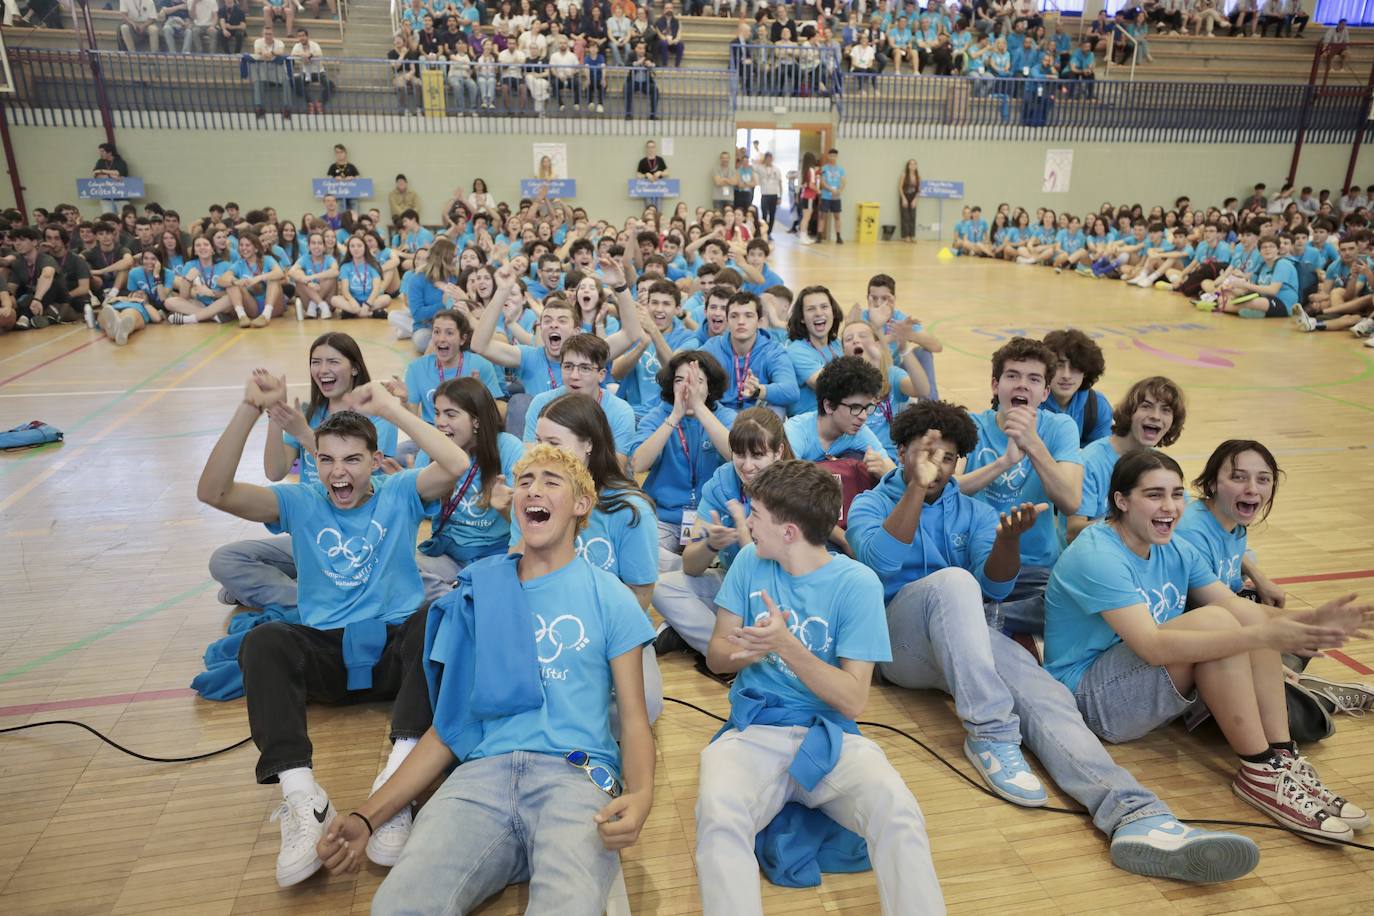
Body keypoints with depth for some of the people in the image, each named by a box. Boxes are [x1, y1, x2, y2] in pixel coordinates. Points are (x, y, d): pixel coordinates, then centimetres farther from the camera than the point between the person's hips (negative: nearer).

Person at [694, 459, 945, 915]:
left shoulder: (857, 583, -7)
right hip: (753, 732, 2)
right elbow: (716, 654, 7)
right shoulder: (749, 562, 3)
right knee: (717, 817, -31)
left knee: (900, 813, -30)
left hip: (830, 736, -1)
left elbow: (853, 701, -11)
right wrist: (747, 650, -17)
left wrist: (785, 644, -24)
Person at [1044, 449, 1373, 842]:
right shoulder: (1096, 556, -22)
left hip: (1158, 688, 8)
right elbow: (1152, 646, -32)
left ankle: (1283, 759, -10)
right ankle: (1261, 774, -16)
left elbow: (1242, 611, -1)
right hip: (1092, 697, -8)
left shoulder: (1177, 552, 6)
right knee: (1215, 619, -25)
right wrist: (1262, 636, -37)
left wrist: (1311, 618, -19)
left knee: (1248, 613, -10)